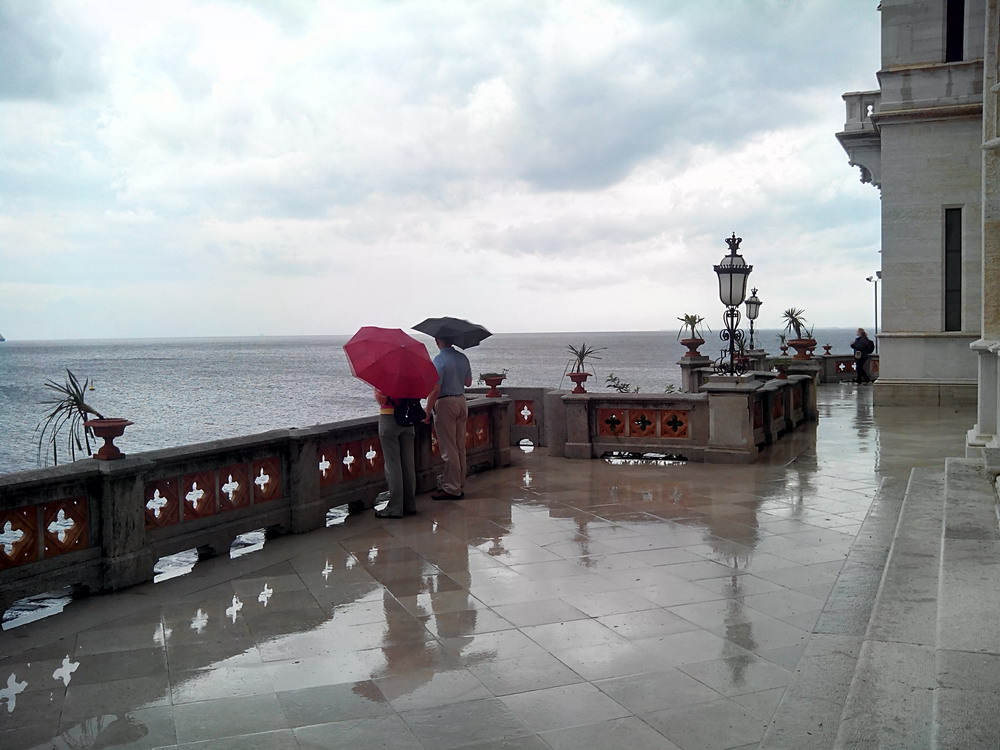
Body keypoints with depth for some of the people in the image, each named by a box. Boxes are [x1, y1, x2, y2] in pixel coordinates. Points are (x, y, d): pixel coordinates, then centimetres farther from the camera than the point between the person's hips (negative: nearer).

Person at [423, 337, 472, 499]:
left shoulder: (440, 360, -16)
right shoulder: (463, 358, 6)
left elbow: (435, 389, -20)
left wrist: (427, 412, -15)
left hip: (445, 403, -8)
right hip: (461, 401, 8)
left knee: (449, 449, -2)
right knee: (460, 448, 13)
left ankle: (451, 489, 1)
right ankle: (459, 486, 21)